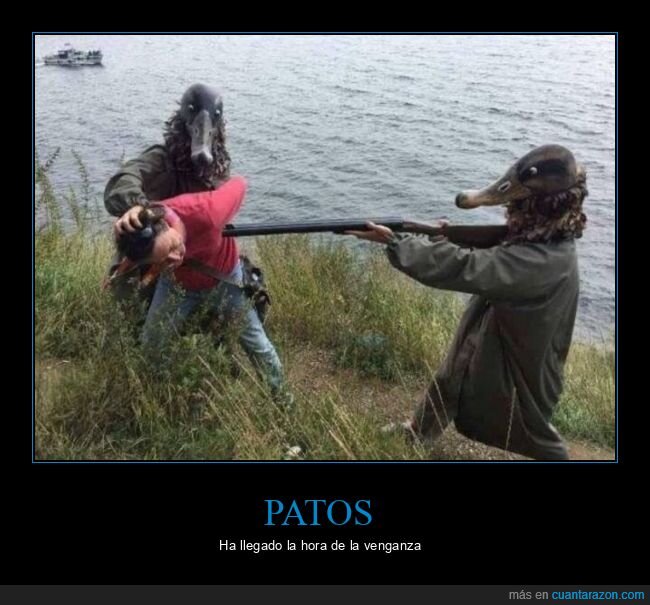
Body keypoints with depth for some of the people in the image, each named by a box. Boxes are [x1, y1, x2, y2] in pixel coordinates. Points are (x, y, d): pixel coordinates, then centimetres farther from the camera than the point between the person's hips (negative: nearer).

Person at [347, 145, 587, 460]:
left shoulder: (543, 261, -38)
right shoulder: (541, 237, -9)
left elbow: (465, 268, -41)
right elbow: (484, 255, 3)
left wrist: (393, 241, -36)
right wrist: (447, 235, -16)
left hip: (518, 359, -8)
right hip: (485, 339, 8)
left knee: (526, 425, 16)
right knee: (448, 382, 24)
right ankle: (418, 431, 48)